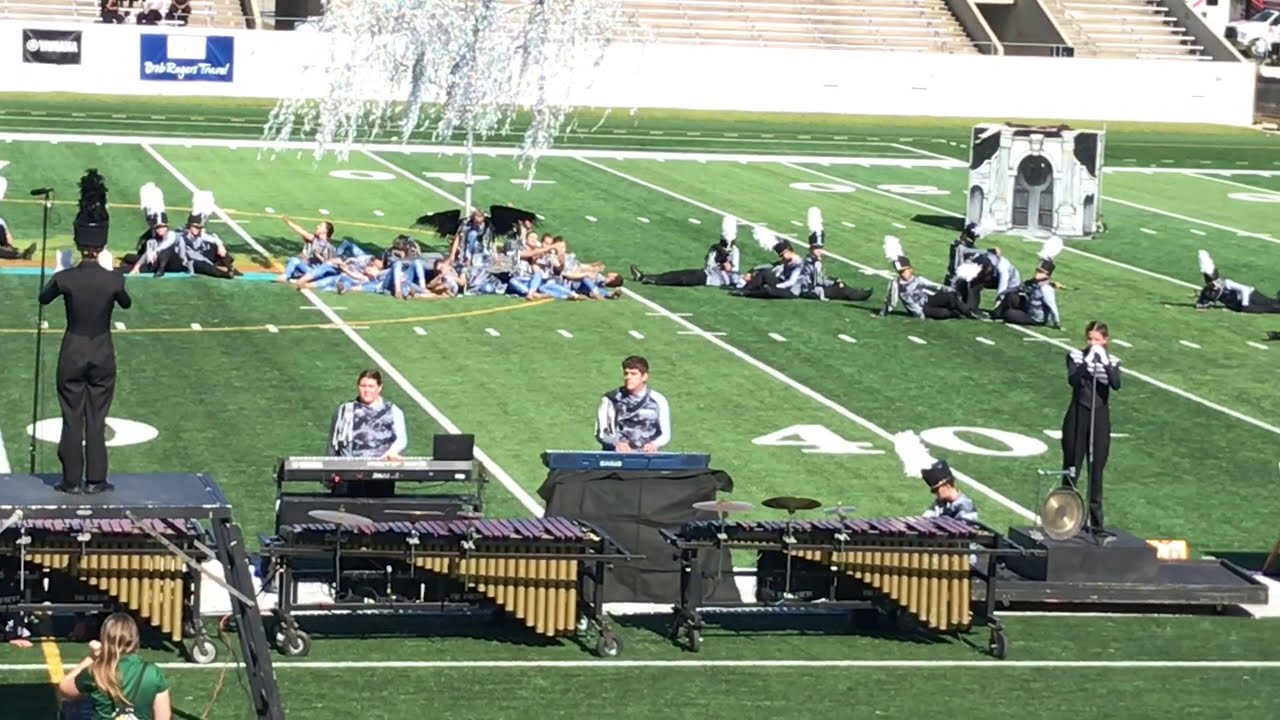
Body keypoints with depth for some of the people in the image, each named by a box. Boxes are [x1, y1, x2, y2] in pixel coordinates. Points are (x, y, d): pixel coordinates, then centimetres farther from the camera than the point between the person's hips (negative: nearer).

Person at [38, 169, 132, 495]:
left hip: (73, 353, 0)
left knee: (72, 418, 8)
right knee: (97, 419, 9)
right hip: (103, 354, 1)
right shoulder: (114, 280, -13)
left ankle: (71, 480, 10)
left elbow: (43, 299, 6)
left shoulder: (64, 278, -15)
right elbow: (126, 304, 8)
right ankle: (95, 480, 11)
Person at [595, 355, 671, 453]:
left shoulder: (658, 401, 6)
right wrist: (616, 443, -20)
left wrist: (655, 444, -15)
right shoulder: (611, 399, 3)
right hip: (619, 454, -1)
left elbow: (666, 434, 7)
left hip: (647, 454, 1)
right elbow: (601, 432, 0)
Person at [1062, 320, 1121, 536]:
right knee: (1071, 469, 3)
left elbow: (1116, 384, -15)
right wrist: (1087, 361, -26)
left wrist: (1105, 362, -22)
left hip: (1100, 418, 2)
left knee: (1096, 471, 5)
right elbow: (1072, 380, -20)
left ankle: (1096, 522, 10)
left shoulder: (1112, 361, 4)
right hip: (1078, 417, -2)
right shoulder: (1076, 356, -2)